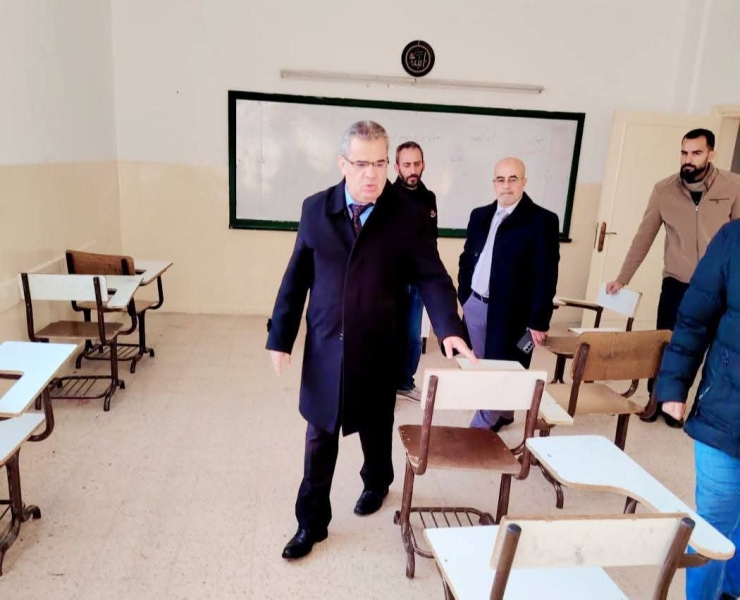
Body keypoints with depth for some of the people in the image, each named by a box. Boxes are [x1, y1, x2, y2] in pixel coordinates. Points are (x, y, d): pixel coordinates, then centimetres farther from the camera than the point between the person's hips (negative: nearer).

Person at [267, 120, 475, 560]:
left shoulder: (409, 217, -7)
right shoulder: (316, 209, -2)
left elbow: (432, 277, -8)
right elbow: (297, 277, 0)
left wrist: (450, 329, -25)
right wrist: (281, 337, 0)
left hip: (377, 350, 0)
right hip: (324, 347, 1)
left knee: (376, 430, 21)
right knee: (320, 438, 11)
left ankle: (377, 484, 51)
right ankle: (311, 523, 29)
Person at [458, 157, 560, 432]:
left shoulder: (542, 220, -8)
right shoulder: (480, 215, 9)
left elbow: (546, 276, -11)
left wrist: (538, 321, -14)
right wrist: (463, 296, 9)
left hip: (509, 312, -6)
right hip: (474, 306, 6)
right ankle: (501, 416, 37)